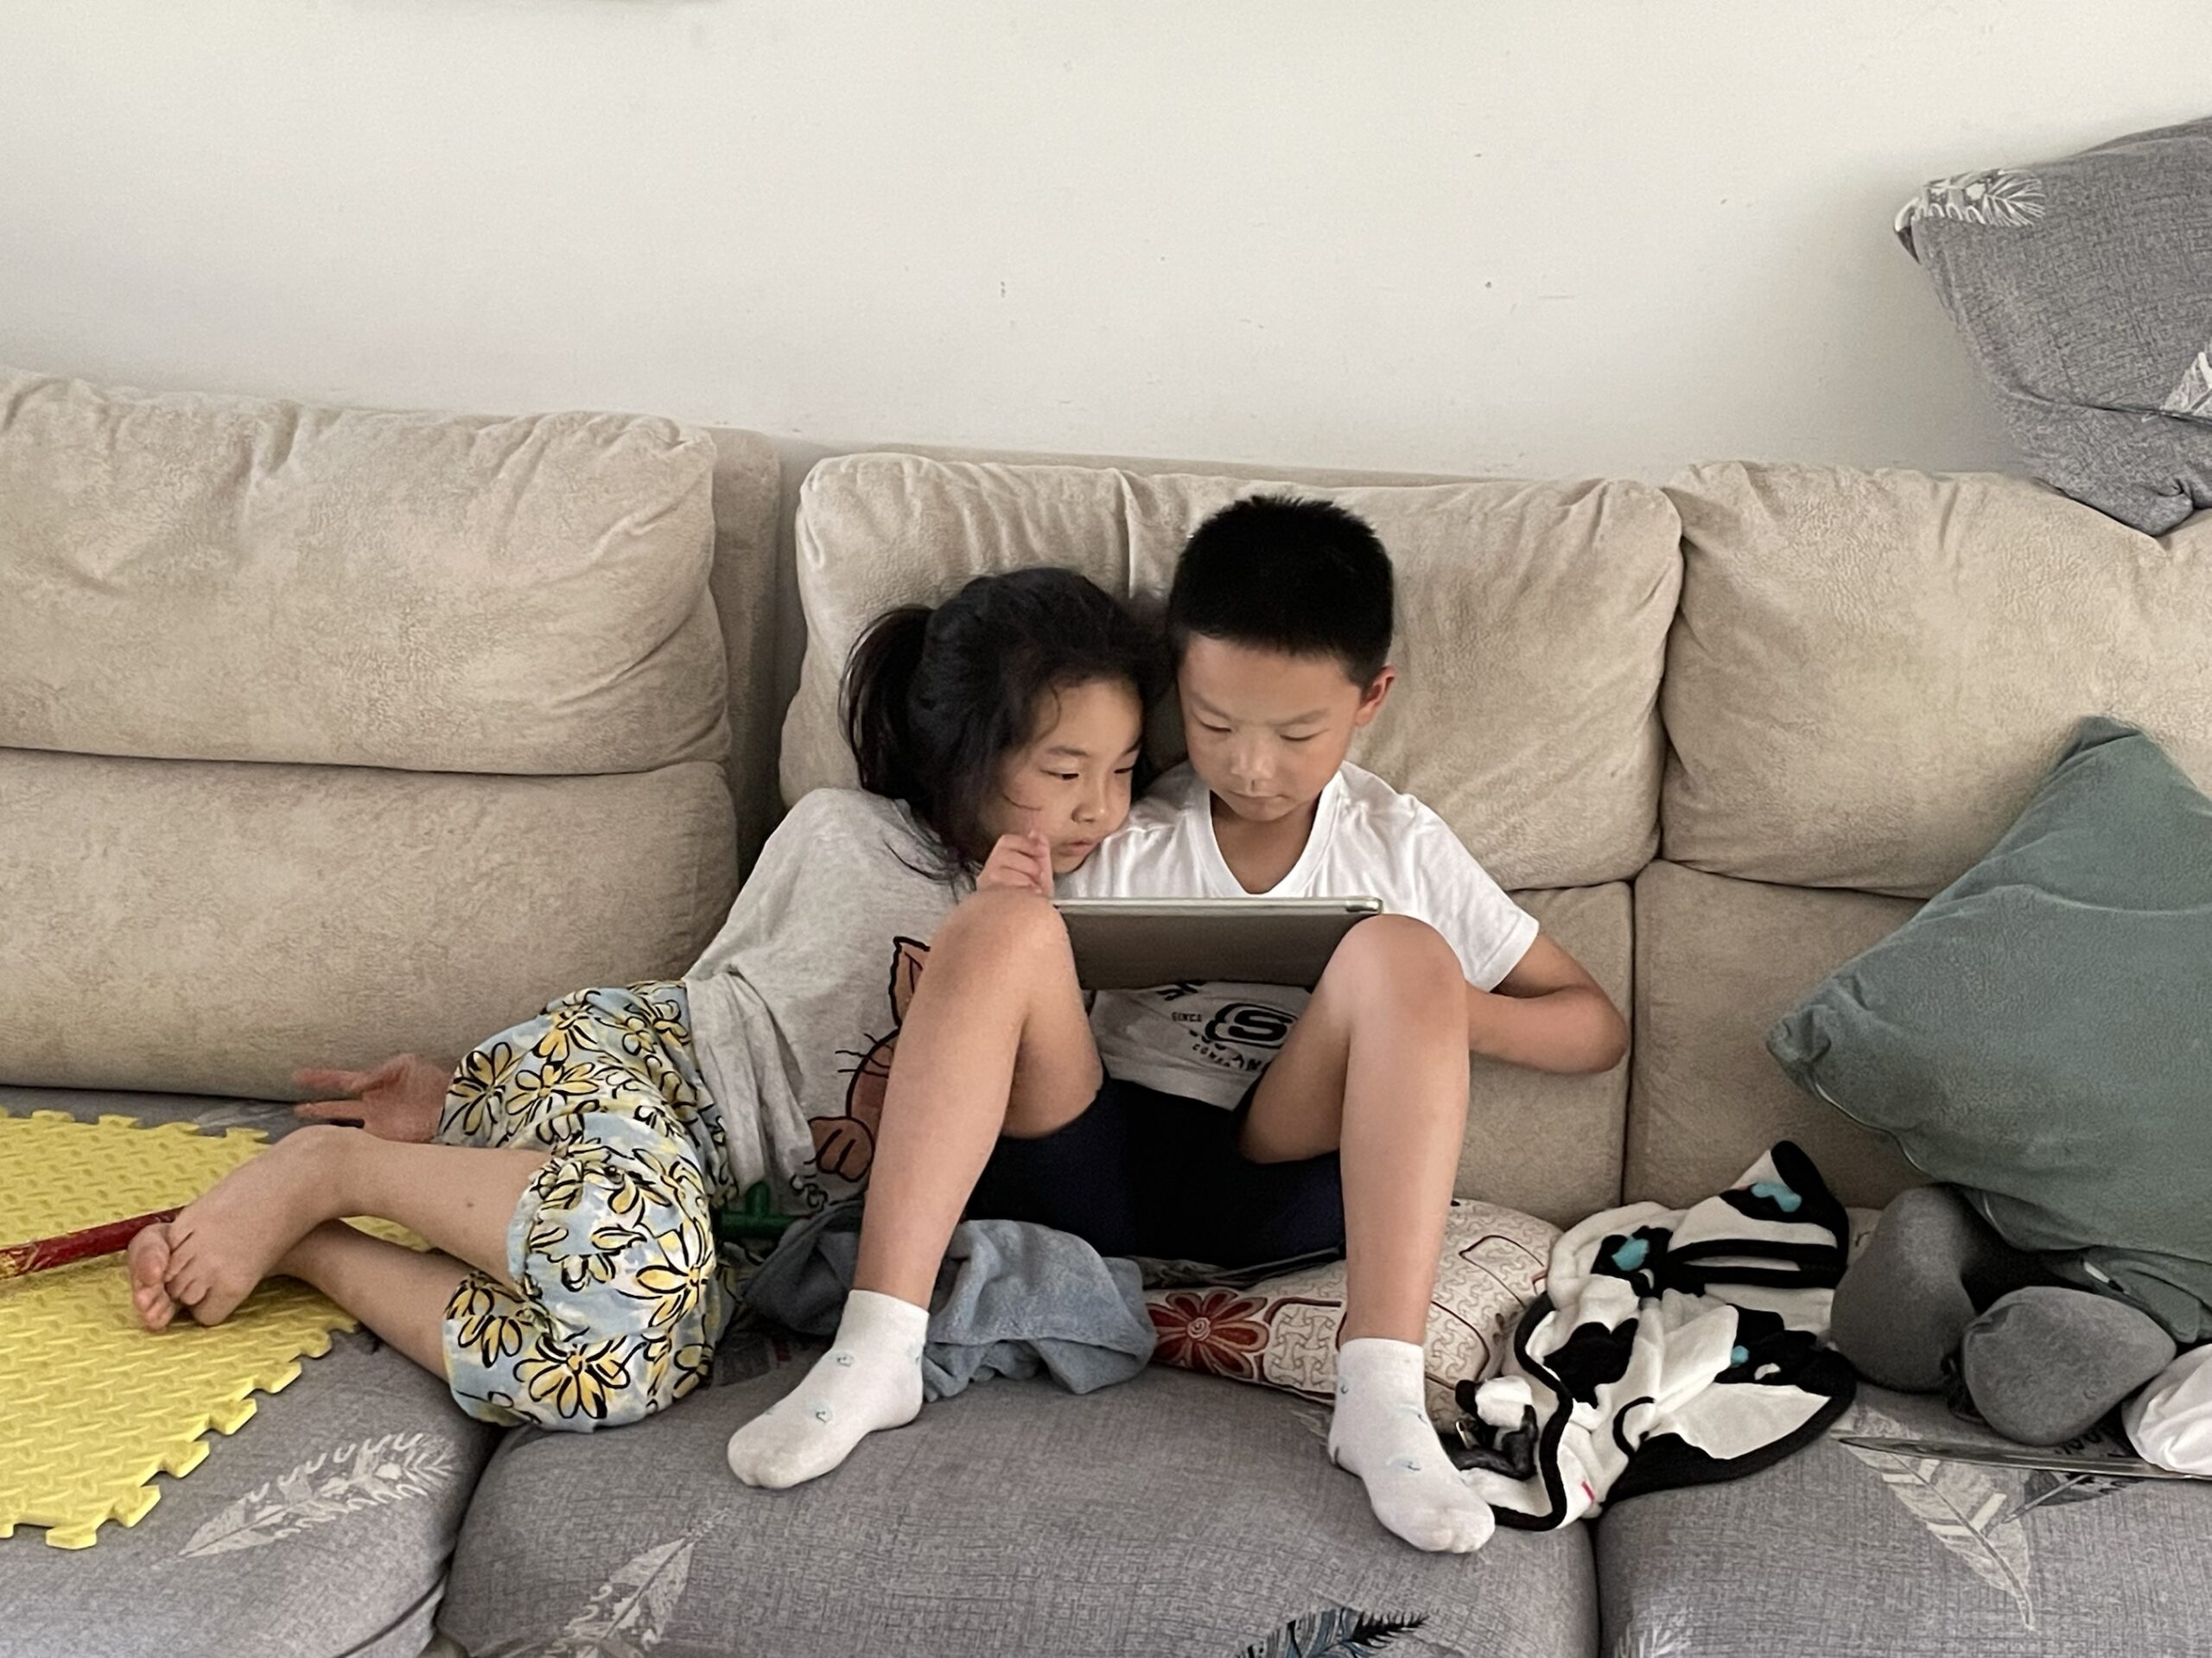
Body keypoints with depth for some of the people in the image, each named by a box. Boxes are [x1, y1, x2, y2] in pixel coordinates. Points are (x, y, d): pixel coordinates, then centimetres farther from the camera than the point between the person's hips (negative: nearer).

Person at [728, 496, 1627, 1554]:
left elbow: (1597, 1029, 12)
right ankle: (875, 1351, -31)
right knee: (1000, 923, -23)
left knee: (1403, 955, -22)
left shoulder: (1400, 848, 10)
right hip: (1091, 1168, 1)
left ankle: (1380, 1390, -34)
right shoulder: (1122, 830, 8)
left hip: (1276, 1189, 0)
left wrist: (1447, 1012, -9)